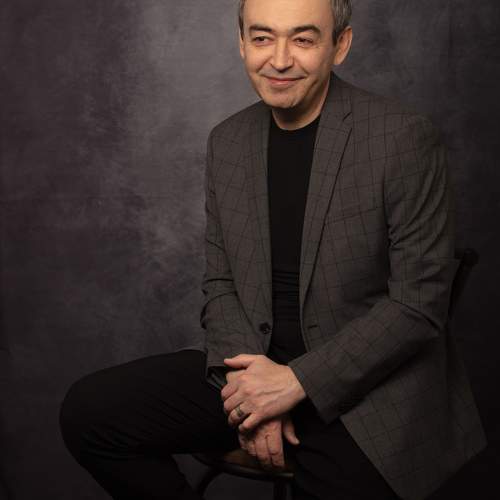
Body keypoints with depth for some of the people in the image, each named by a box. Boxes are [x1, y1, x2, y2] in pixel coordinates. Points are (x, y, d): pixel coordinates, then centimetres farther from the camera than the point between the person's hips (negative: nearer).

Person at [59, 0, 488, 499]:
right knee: (87, 411, -6)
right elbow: (220, 283, 8)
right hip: (257, 366, 5)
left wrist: (297, 381, -16)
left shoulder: (405, 138, -13)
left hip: (368, 385, -4)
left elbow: (419, 304, -13)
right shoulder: (227, 140, 4)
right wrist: (247, 378, -10)